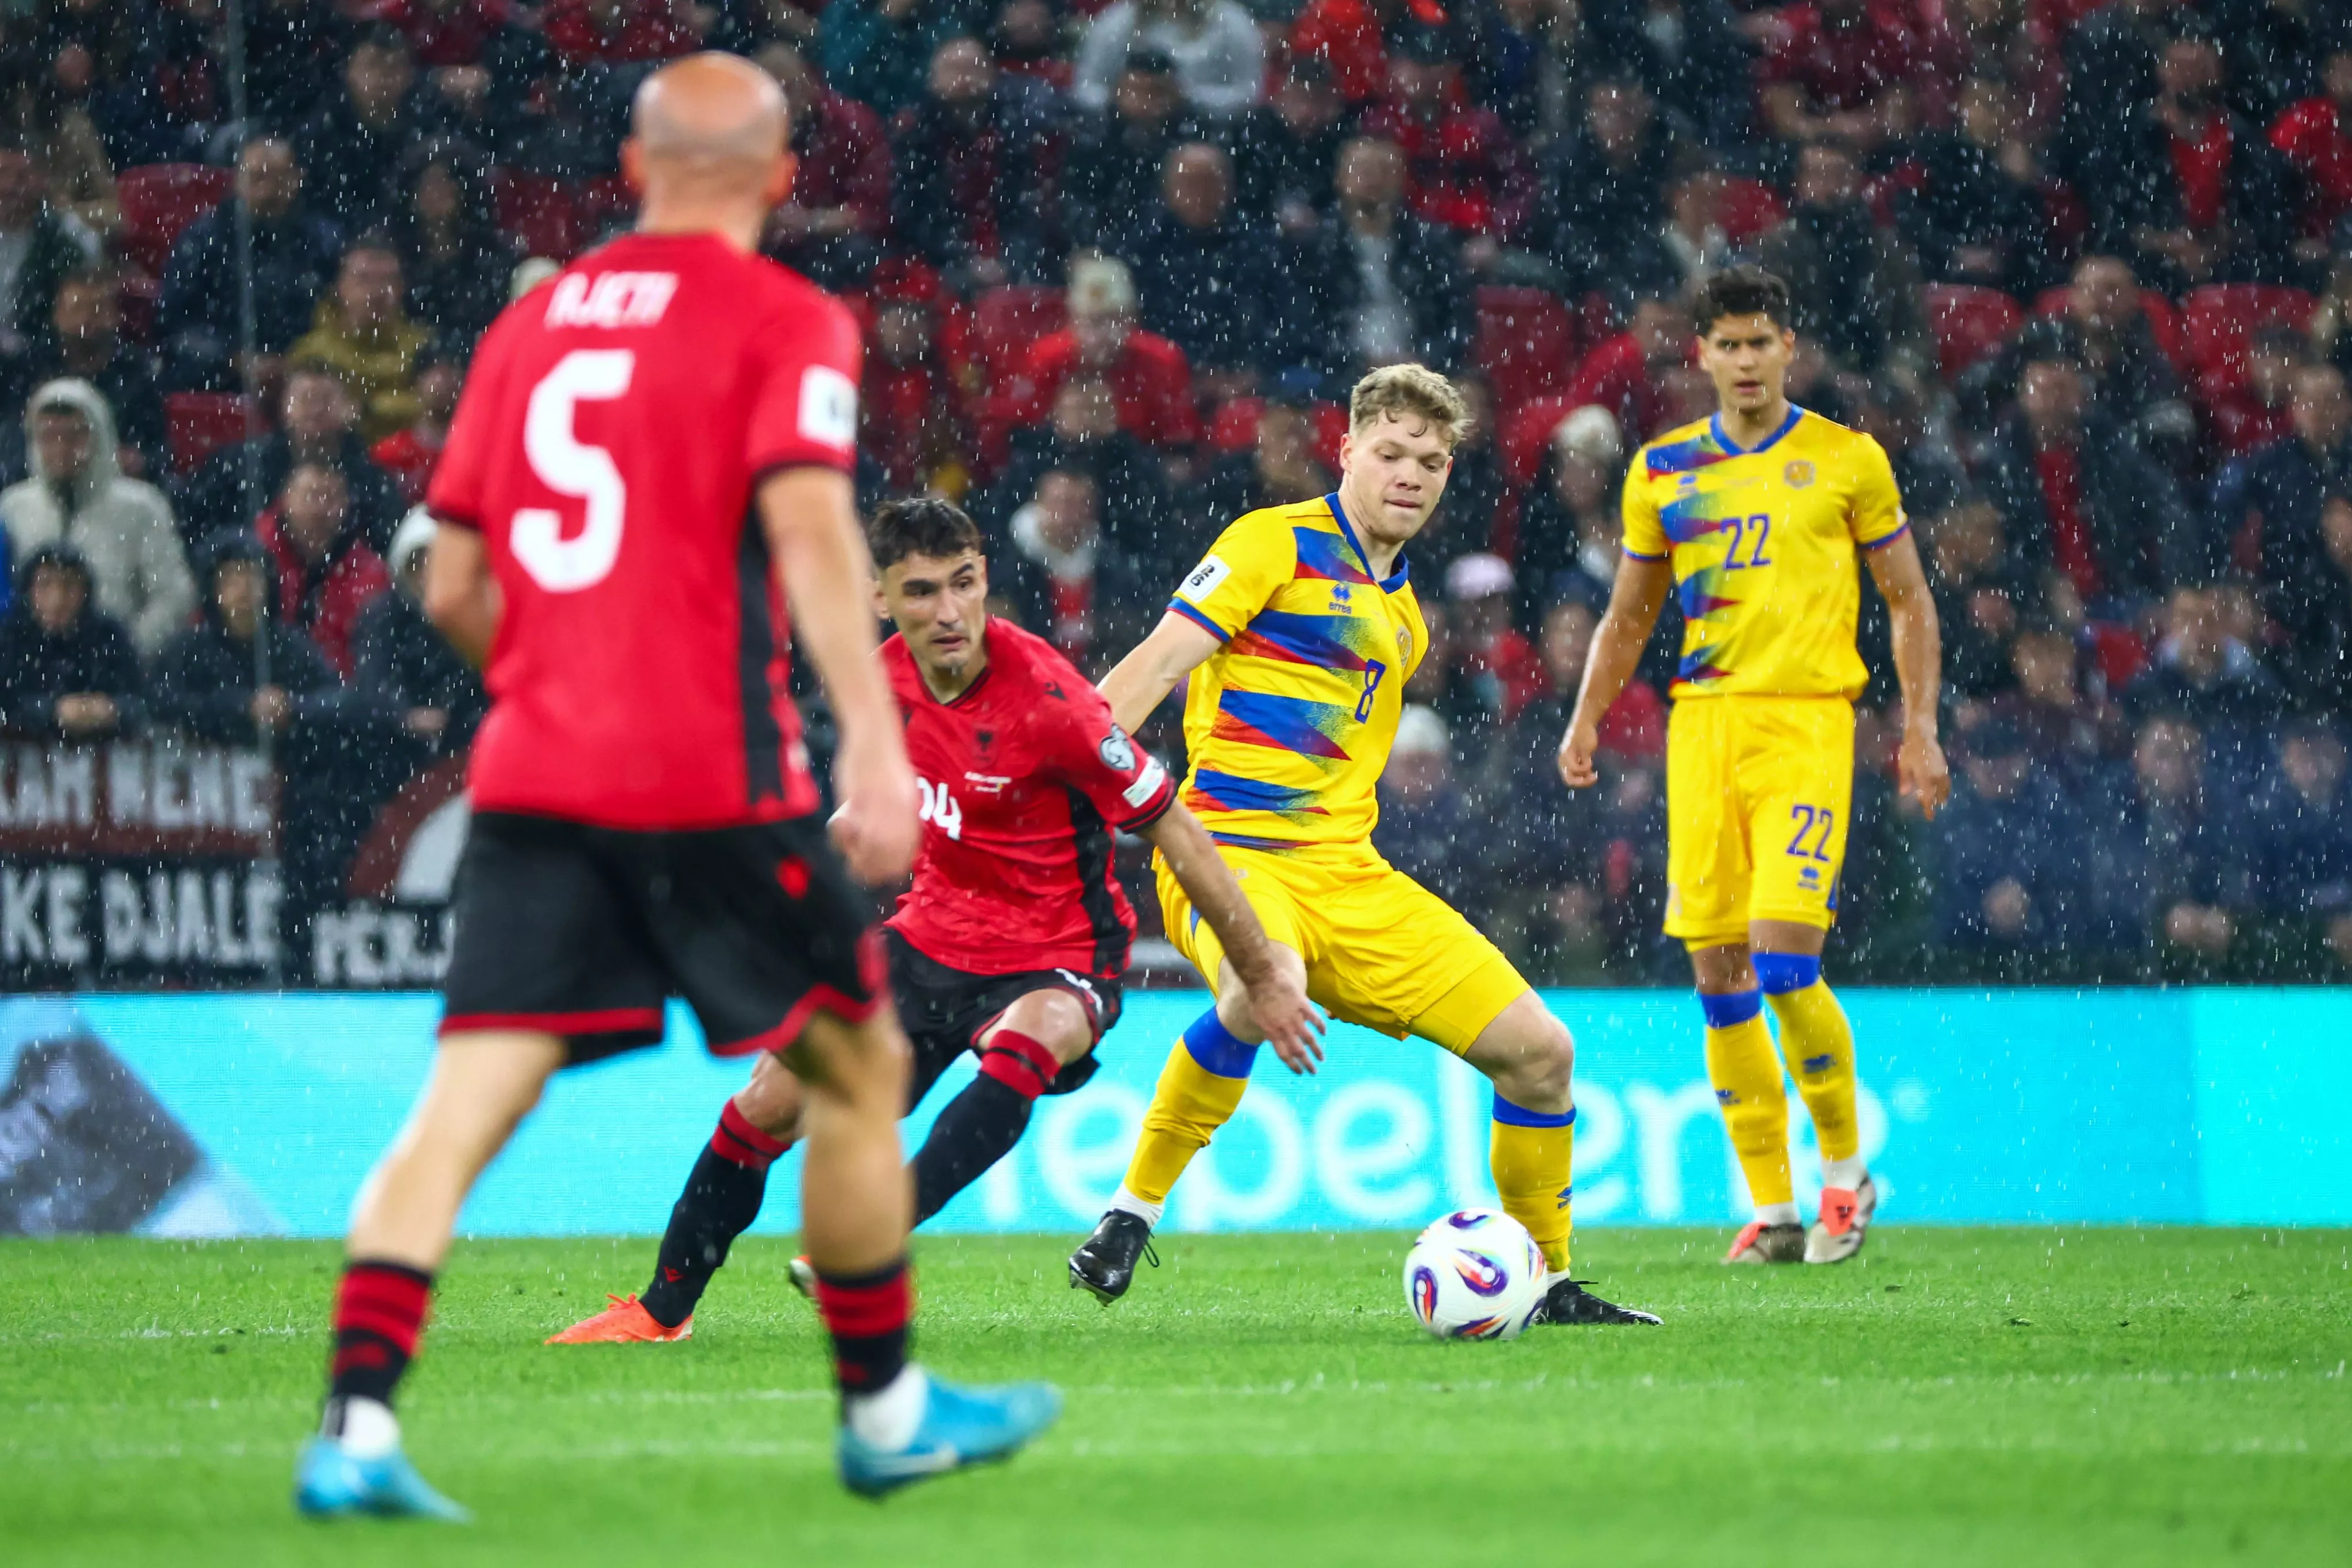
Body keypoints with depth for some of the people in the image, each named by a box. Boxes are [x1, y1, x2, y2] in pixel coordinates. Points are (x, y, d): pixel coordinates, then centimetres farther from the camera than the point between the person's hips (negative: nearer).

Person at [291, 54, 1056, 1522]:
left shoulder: (530, 324, 15)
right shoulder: (786, 323, 0)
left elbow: (452, 589, 16)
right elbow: (809, 527, -16)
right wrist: (874, 737, -23)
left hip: (532, 775, 4)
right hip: (711, 774, -4)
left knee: (466, 1102, -4)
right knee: (860, 1067, 13)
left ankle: (355, 1426, -17)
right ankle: (885, 1411, 20)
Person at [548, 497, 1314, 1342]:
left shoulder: (1046, 696, -24)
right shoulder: (886, 678, -5)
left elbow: (1176, 832, -17)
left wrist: (1267, 979, -13)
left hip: (1056, 961, -6)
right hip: (933, 938, 6)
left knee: (1026, 1045, -40)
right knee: (771, 1103, -1)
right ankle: (663, 1311, 19)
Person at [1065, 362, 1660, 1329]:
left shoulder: (1403, 614, 21)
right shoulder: (1277, 544, -1)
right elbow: (1154, 667, -9)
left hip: (1348, 875, 7)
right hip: (1229, 852, -7)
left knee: (1539, 1050, -1)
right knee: (1264, 988, -41)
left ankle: (1547, 1284, 17)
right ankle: (1130, 1215, -23)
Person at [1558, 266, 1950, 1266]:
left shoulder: (1845, 460, 4)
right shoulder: (1663, 471, 12)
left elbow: (1909, 600, 9)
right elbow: (1628, 617, 20)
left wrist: (1920, 727, 0)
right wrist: (1585, 722, 7)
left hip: (1807, 724, -4)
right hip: (1702, 724, 4)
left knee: (1783, 968, -15)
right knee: (1717, 978, 0)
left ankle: (1845, 1172, 5)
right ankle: (1772, 1210, 9)